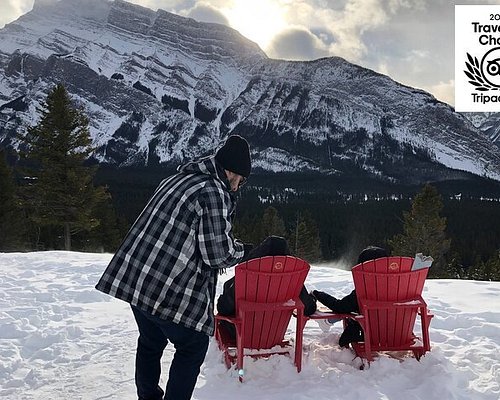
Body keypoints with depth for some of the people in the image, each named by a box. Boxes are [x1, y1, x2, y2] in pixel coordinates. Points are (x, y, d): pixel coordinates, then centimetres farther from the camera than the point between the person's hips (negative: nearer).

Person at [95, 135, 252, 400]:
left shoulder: (179, 179, 14)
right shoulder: (214, 192, -14)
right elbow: (217, 253, -15)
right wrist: (243, 251, 4)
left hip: (132, 277, 9)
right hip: (170, 290, -9)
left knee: (151, 341, 24)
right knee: (193, 347, 10)